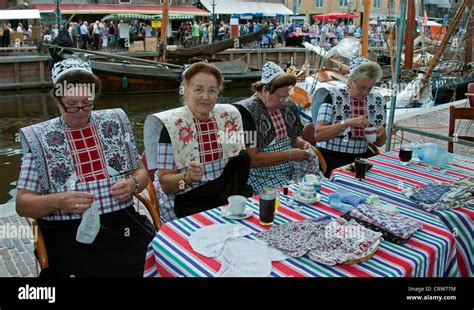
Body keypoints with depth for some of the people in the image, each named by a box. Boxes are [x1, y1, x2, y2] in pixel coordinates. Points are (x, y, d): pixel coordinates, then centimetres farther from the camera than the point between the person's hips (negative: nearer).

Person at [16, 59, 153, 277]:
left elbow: (141, 172, 14)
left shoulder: (114, 123, 8)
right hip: (69, 236, -2)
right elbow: (23, 203, 2)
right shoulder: (39, 138, 2)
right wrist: (58, 201, -17)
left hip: (124, 226, 2)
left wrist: (132, 184, -8)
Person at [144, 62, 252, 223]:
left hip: (229, 194, 5)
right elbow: (165, 182, -6)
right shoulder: (171, 125, -8)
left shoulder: (229, 115, 6)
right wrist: (187, 177, -25)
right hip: (189, 201, -5)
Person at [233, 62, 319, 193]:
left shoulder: (287, 107, 8)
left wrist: (301, 143, 0)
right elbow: (252, 159, -19)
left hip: (291, 171, 7)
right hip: (263, 176, -7)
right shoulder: (247, 112, -15)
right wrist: (289, 155, -19)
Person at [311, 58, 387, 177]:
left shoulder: (377, 100, 7)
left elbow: (379, 143, 15)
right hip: (331, 159, -5)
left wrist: (382, 134, -7)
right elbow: (318, 135, -17)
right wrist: (346, 123, -27)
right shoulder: (332, 95, -7)